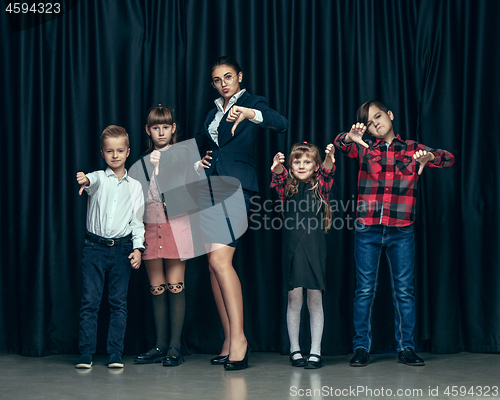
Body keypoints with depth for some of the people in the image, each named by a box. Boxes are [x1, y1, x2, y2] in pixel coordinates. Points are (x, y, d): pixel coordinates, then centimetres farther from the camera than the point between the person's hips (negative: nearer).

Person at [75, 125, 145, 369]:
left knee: (119, 302, 3)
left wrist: (138, 248, -2)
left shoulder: (134, 186, 9)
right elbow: (93, 181, -23)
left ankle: (115, 355, 10)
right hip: (95, 246, -1)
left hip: (122, 247, 1)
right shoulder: (98, 179, 3)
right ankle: (85, 354, 6)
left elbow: (137, 221, 9)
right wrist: (85, 180, -46)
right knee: (89, 301, -2)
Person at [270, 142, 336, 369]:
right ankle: (295, 350, 13)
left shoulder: (320, 186, 7)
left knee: (315, 300, 2)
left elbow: (327, 172, -12)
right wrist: (277, 167, -38)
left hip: (315, 249, 0)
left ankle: (315, 352, 8)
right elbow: (279, 178, -14)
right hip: (291, 248, 0)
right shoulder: (287, 186, 7)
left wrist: (330, 159, -36)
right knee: (294, 299, 3)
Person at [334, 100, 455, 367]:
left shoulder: (411, 149, 8)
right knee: (365, 289, 3)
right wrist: (350, 137, -34)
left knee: (404, 290, 3)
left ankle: (406, 347, 12)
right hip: (367, 229, 0)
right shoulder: (365, 148, 9)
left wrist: (428, 156, -27)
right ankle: (361, 347, 10)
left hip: (401, 230, 0)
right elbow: (340, 145, -11)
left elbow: (448, 159, -4)